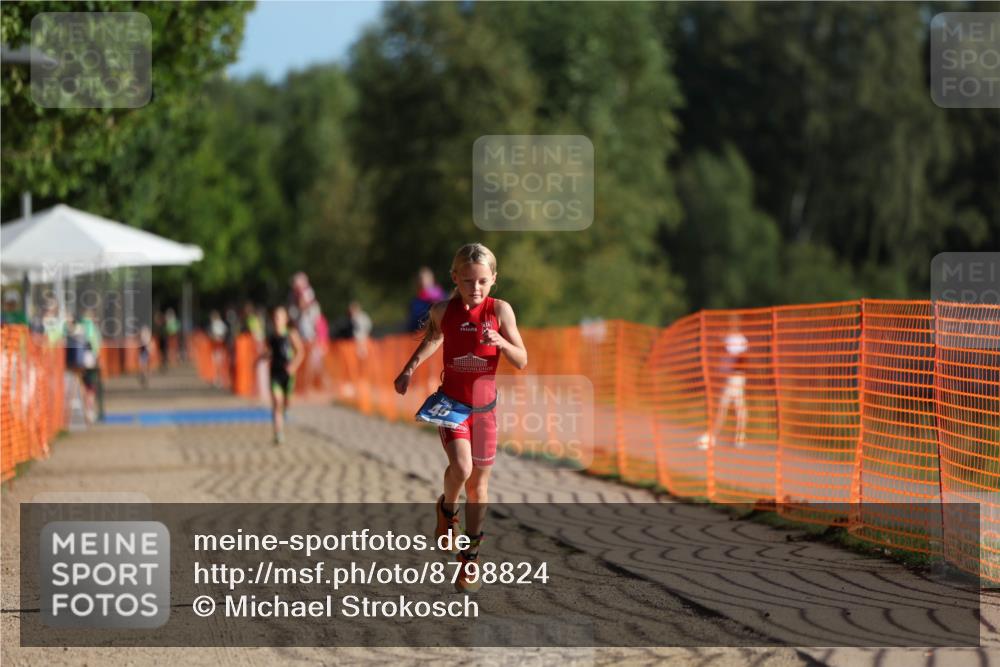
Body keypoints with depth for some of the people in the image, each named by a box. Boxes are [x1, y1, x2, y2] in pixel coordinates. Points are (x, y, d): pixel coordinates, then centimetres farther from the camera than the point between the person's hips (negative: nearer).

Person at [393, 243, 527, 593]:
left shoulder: (500, 310, -10)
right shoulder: (443, 310, -7)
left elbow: (522, 360, -9)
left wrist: (501, 342, -27)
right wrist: (410, 368, 13)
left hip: (484, 407, 1)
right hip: (451, 403, -1)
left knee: (479, 482, 9)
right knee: (461, 467, -24)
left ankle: (470, 555, 22)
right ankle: (447, 509, 9)